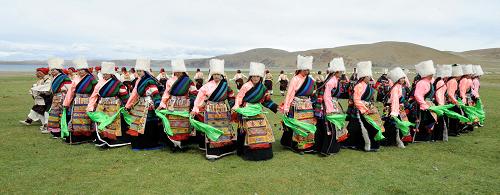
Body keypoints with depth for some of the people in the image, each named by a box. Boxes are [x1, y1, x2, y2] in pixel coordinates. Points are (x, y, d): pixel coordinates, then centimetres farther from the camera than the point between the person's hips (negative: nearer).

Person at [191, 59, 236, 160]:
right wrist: (195, 109, -11)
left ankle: (226, 149, 24)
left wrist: (232, 106, 2)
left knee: (224, 129, 10)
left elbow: (231, 97, 12)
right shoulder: (207, 86, -8)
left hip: (223, 111, 4)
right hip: (211, 112, -3)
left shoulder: (226, 85, 3)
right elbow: (200, 97, -8)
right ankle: (211, 153, 3)